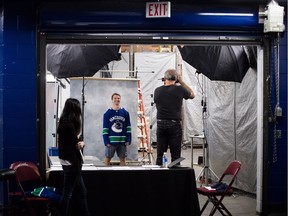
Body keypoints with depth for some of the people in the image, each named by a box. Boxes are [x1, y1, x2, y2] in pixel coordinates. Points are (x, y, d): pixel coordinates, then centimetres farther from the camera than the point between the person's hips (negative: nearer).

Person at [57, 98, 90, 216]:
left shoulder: (65, 122, 11)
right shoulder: (69, 125, -19)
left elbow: (75, 142, 8)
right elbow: (76, 144, -17)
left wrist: (80, 143, -11)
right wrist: (81, 143, 2)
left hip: (72, 162, 10)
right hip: (71, 163, -10)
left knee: (82, 192, 13)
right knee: (67, 194, -2)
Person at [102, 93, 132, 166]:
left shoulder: (125, 113, 4)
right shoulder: (107, 113, -1)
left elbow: (128, 127, 5)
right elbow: (105, 129, -2)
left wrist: (128, 140, -1)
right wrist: (106, 141, -8)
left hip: (122, 141, 1)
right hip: (111, 141, -1)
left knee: (122, 158, 8)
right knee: (108, 158, 7)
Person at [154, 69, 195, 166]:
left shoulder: (157, 90, 1)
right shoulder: (179, 89, -6)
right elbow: (192, 95, 14)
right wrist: (181, 82, 14)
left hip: (161, 124, 3)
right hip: (174, 125, -3)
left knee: (160, 154, 9)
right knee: (175, 155, 2)